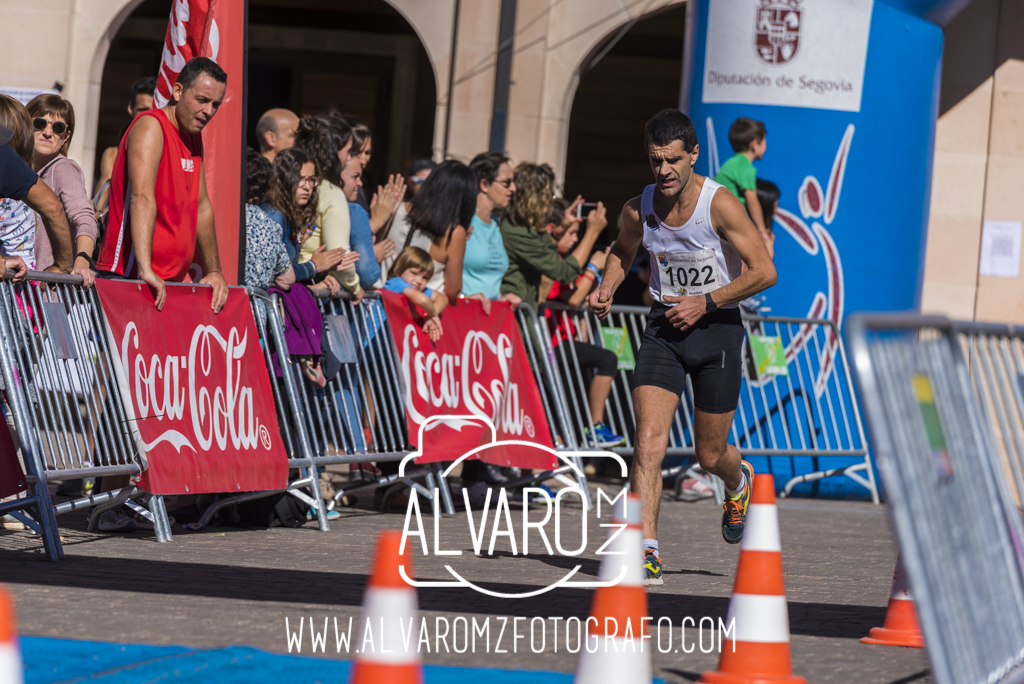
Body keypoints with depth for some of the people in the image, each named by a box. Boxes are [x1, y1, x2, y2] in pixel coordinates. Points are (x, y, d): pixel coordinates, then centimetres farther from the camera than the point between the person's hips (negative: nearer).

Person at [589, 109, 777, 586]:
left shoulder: (719, 204, -16)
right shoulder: (639, 209, -4)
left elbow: (764, 272, -14)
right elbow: (623, 250, 21)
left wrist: (706, 303, -19)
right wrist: (607, 288, 1)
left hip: (716, 328, -2)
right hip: (663, 329, 2)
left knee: (709, 456, 9)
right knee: (649, 440, -18)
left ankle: (739, 482, 47)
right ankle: (646, 552, -22)